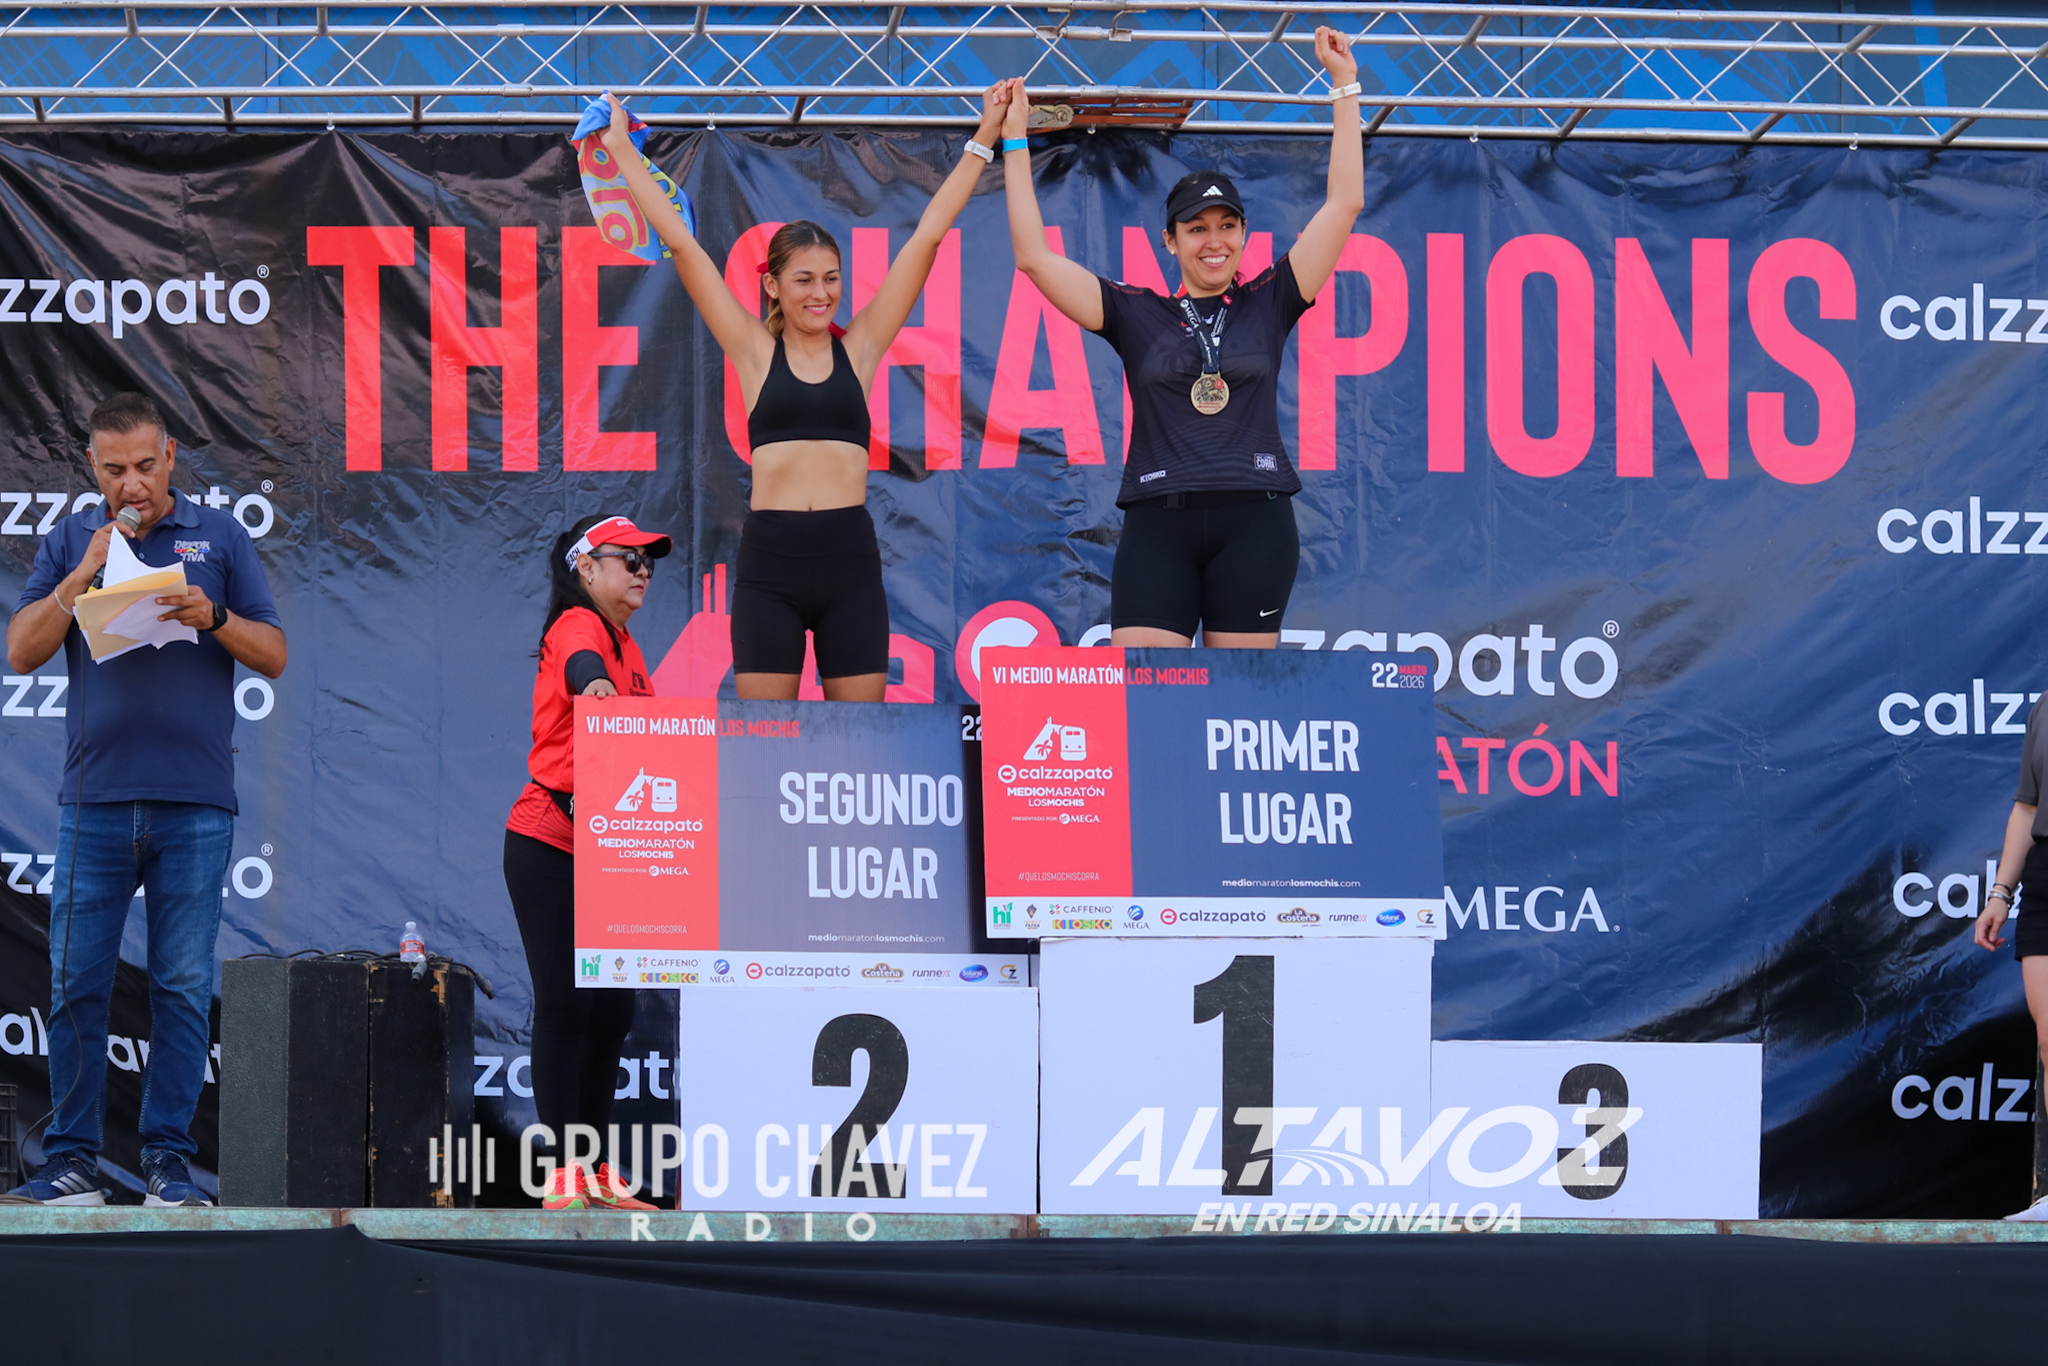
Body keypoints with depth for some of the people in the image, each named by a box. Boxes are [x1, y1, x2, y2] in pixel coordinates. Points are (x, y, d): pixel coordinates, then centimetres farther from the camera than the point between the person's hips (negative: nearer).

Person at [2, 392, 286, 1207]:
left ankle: (169, 1159, 5)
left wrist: (211, 617, -11)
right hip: (95, 798, 1)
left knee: (183, 987, 0)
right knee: (77, 983, -2)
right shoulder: (72, 541, 11)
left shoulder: (217, 537, 10)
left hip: (195, 802, -1)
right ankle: (72, 1160, 4)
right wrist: (86, 573, -8)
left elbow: (273, 655, 7)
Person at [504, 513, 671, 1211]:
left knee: (614, 1007, 8)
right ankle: (563, 1178, -5)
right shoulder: (577, 626, -9)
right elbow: (581, 663, -34)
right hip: (550, 844, -8)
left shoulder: (629, 650, 16)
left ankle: (599, 1178, 14)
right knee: (565, 1003, -7)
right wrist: (592, 684, -56)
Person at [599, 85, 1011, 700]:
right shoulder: (755, 350, 6)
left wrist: (982, 142, 10)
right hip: (770, 558, -1)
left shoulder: (859, 348, 8)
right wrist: (623, 153, 7)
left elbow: (927, 237, 9)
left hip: (849, 559, 1)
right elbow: (681, 244, 7)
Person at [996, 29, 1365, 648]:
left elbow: (1345, 203, 9)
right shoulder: (1137, 314, 10)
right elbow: (1034, 256, 7)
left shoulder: (1267, 305, 11)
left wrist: (1344, 88, 10)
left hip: (1254, 522, 0)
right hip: (1158, 522, 0)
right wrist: (1015, 143, 9)